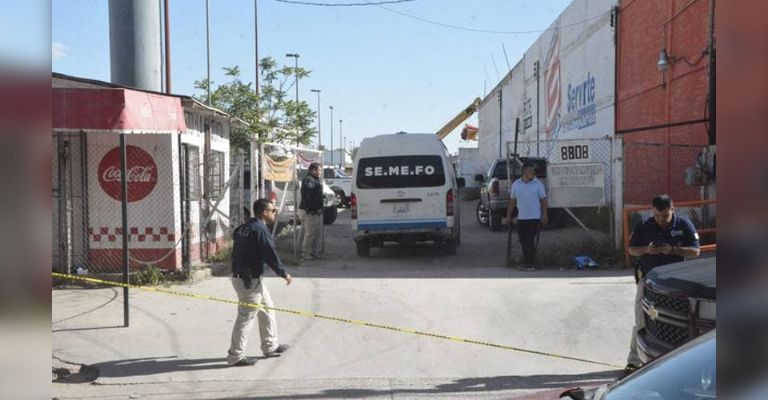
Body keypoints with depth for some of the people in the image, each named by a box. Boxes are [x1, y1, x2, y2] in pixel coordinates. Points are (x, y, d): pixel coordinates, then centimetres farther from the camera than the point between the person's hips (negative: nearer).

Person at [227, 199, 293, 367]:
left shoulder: (243, 228, 12)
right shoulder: (260, 230, -18)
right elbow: (271, 255, -19)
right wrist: (284, 274, -7)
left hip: (240, 276, 10)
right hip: (250, 280, -10)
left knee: (267, 308, 20)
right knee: (246, 317, -3)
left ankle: (270, 346, 31)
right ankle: (235, 356, 3)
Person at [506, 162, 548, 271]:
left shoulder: (538, 184, 0)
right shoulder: (516, 184, 6)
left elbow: (543, 200, 1)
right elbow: (512, 201, 11)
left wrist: (544, 215, -6)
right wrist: (509, 216, 9)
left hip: (534, 218, -3)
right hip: (521, 218, 4)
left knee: (529, 241, -8)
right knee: (523, 240, 7)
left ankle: (529, 263, -1)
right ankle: (528, 263, 20)